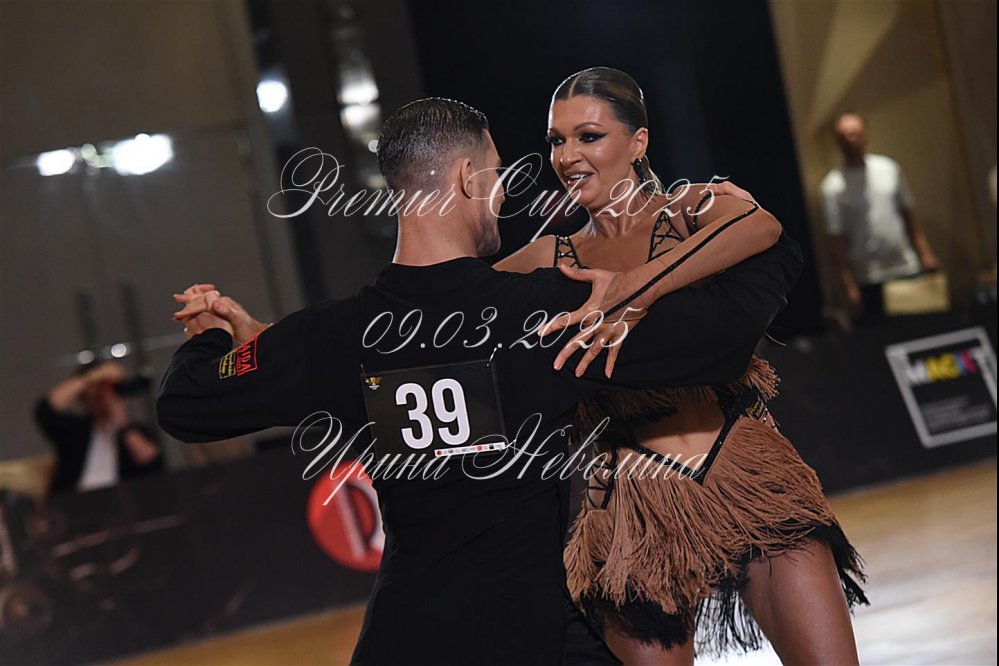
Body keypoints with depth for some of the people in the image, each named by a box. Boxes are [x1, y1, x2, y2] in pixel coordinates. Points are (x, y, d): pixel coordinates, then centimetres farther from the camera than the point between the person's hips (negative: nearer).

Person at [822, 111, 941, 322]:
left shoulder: (889, 168, 6)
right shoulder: (833, 186, -5)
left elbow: (908, 215, 13)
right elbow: (835, 239, -6)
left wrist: (925, 253, 5)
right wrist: (849, 285, -10)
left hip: (908, 269, 3)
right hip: (870, 282, -3)